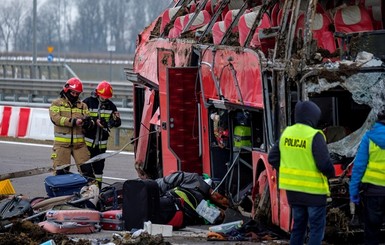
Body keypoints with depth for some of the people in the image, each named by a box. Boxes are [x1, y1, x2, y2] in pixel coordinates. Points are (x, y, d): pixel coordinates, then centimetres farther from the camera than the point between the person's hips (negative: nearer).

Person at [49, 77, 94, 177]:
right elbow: (55, 118, -11)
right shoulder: (57, 103, 5)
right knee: (61, 170, -4)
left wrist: (86, 122, -17)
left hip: (79, 143, 3)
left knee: (86, 168, -4)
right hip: (62, 143, -3)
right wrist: (73, 121, -19)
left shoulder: (82, 105, 17)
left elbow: (88, 120, 9)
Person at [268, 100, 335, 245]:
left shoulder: (287, 133, 3)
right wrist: (331, 173, 0)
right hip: (313, 190, -6)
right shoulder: (314, 136, -17)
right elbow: (324, 163, -21)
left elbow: (273, 157, 8)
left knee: (298, 225, 18)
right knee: (317, 227, 2)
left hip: (293, 189, 6)